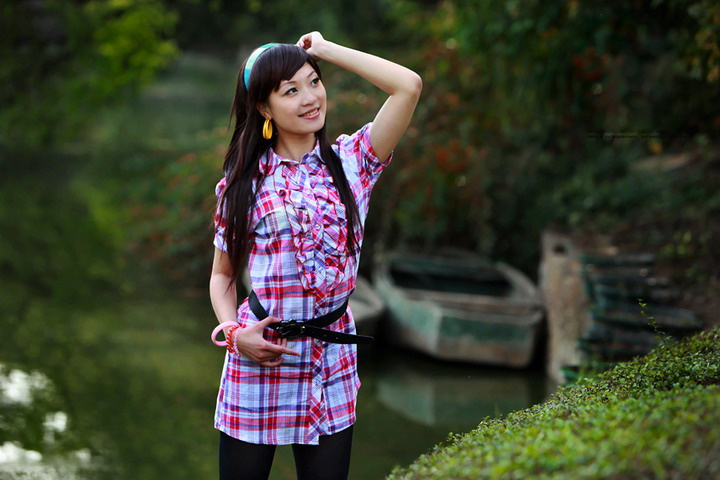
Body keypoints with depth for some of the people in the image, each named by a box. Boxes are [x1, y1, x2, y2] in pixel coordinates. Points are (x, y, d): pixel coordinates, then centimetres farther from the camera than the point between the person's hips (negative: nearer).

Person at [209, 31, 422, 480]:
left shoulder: (351, 161, 2)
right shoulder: (242, 183, 2)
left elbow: (409, 85, -11)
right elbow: (222, 275, 11)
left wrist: (325, 49, -2)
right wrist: (235, 333, -8)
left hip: (332, 364, 1)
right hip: (260, 358, 0)